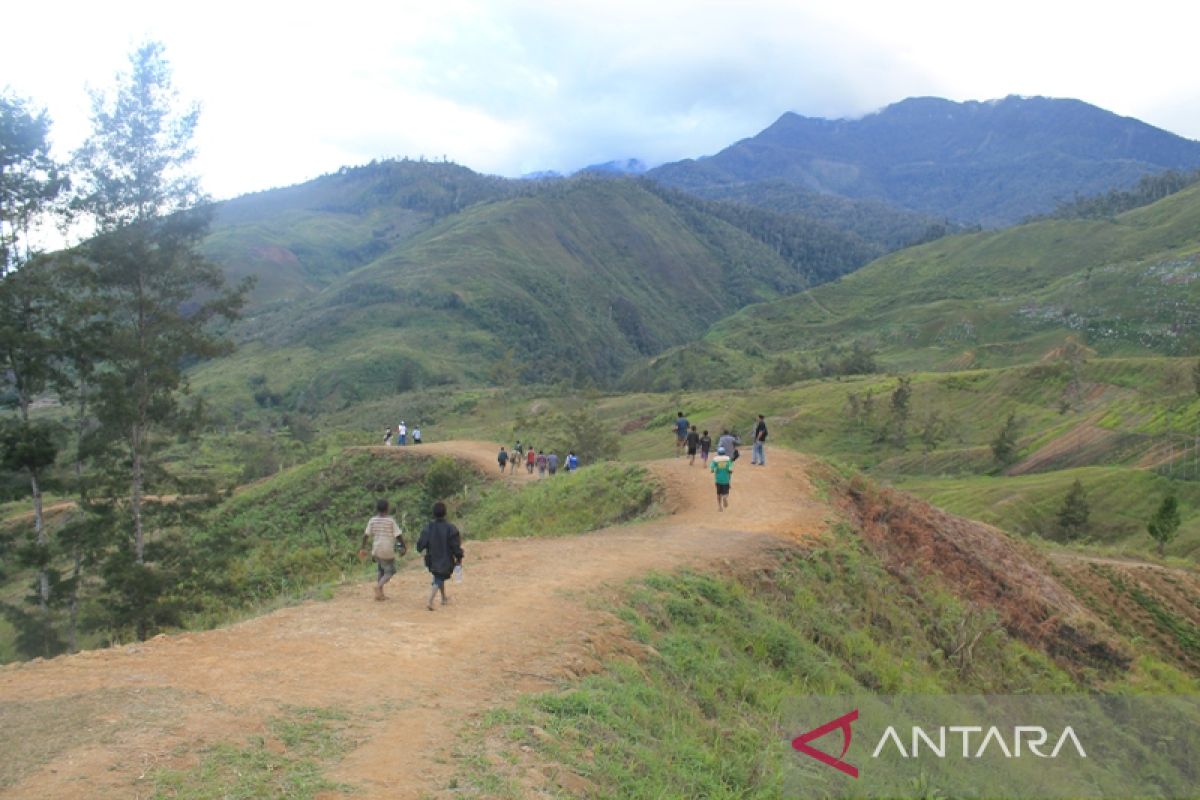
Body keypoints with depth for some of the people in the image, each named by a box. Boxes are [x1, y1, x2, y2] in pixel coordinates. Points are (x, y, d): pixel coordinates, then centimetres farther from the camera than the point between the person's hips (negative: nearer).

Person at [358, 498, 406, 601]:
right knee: (389, 571, 10)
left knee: (379, 571, 19)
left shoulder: (372, 521, -1)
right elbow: (398, 535, -13)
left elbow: (366, 535, 0)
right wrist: (404, 547, -1)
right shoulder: (391, 521, -11)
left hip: (376, 550, 4)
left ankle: (379, 593, 17)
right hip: (388, 551, -4)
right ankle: (378, 585, -15)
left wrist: (363, 548, 11)